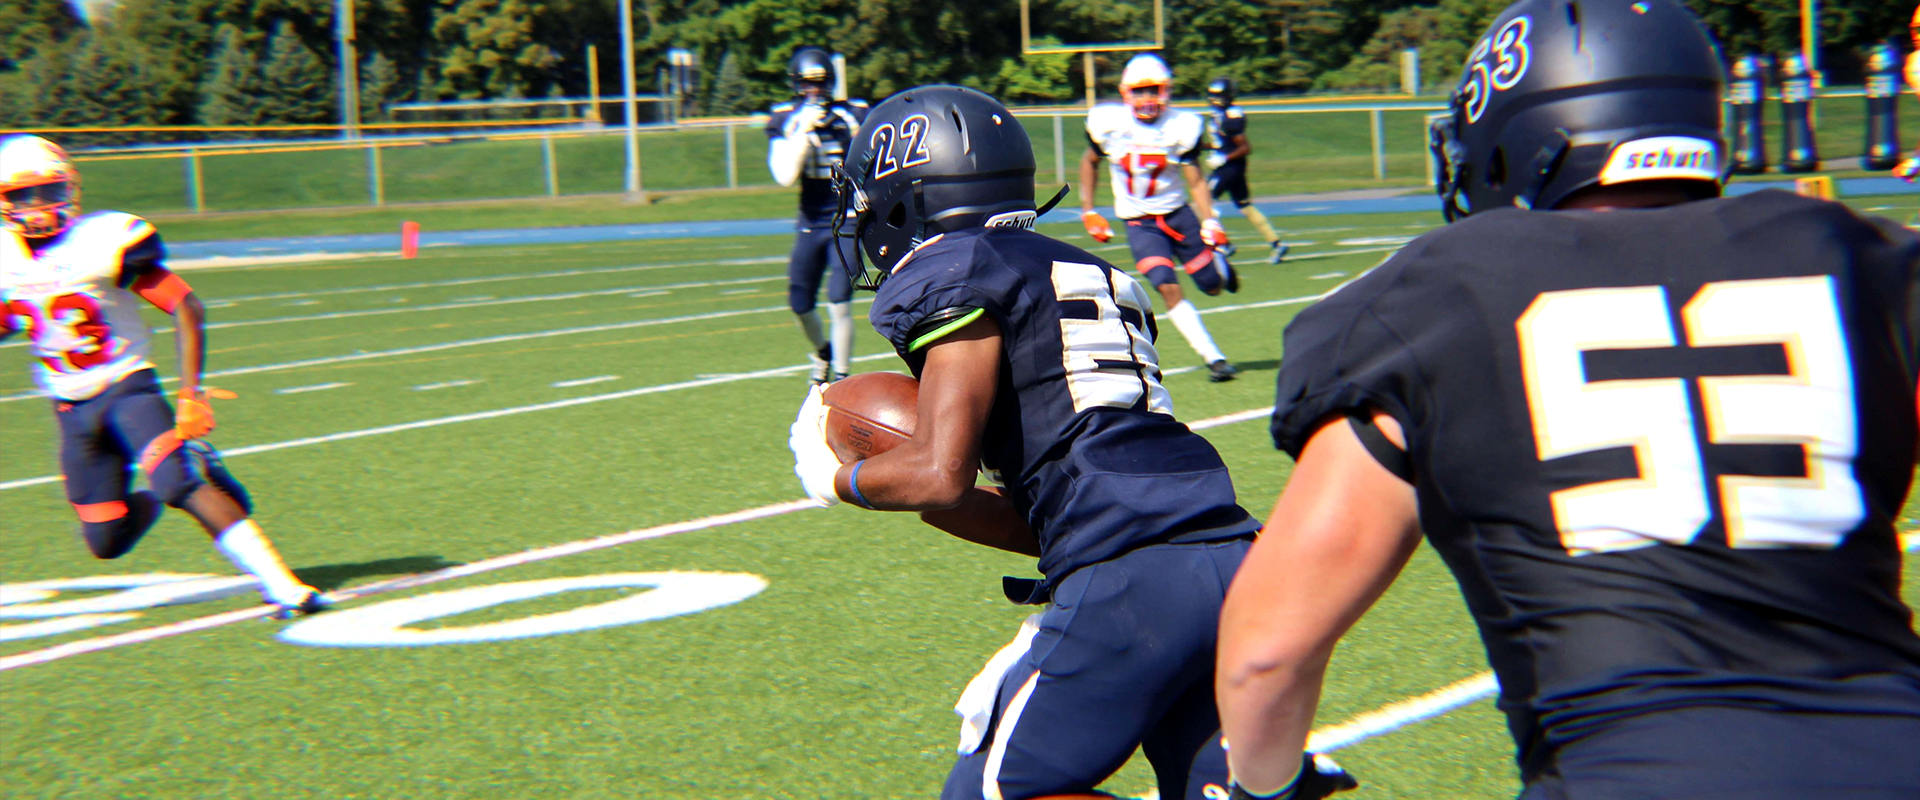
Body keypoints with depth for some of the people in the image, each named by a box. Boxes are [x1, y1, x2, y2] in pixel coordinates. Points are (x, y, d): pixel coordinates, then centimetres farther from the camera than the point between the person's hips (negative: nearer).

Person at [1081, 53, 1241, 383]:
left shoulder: (1182, 127, -12)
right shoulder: (1108, 123, -11)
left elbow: (1195, 182, -7)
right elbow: (1090, 162, 8)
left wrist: (1210, 222, -20)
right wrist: (1088, 211, 3)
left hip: (1177, 213, 1)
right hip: (1139, 223, -1)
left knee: (1212, 286, 6)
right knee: (1168, 287, -20)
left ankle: (1220, 265, 45)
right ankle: (1214, 358, -14)